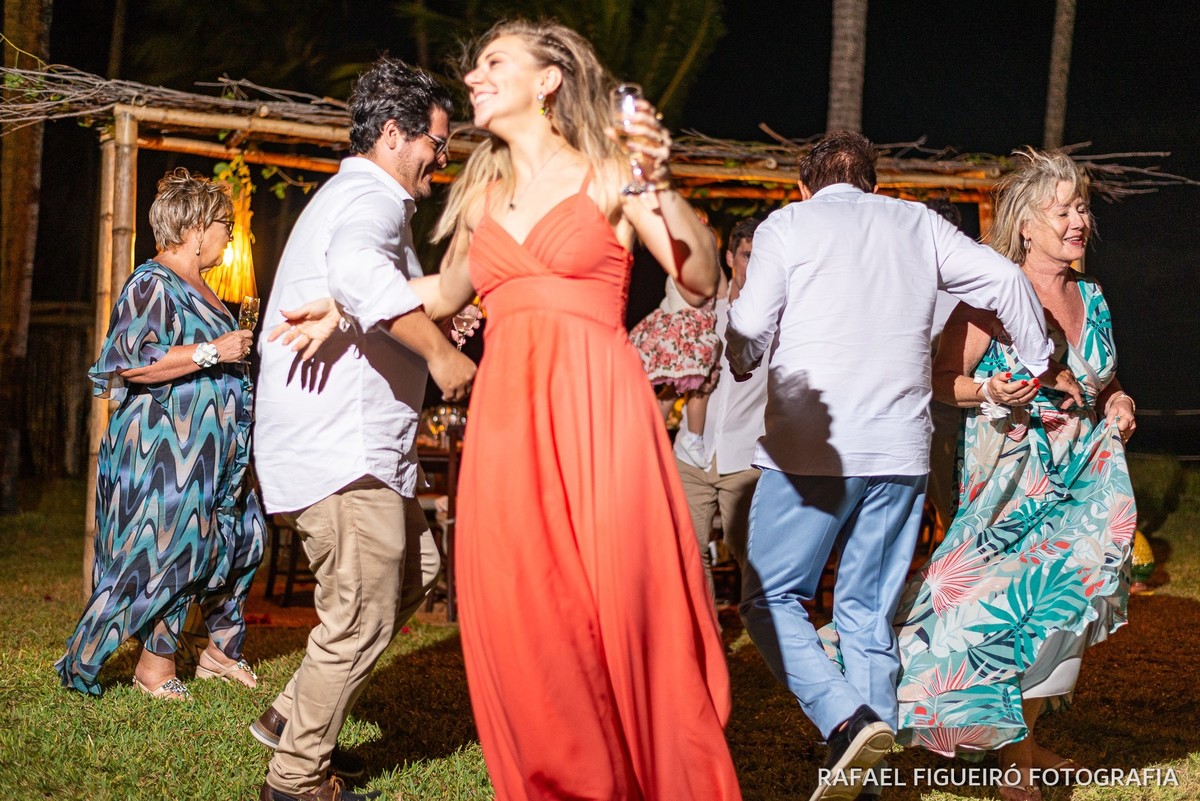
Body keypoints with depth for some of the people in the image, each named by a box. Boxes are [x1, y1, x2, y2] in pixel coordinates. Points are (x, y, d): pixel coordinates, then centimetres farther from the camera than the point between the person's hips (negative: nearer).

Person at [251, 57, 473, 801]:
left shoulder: (353, 197, 23)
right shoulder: (371, 198, -14)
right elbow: (360, 273, -37)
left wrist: (430, 326, 23)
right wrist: (438, 350, -32)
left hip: (354, 444, 11)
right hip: (341, 449, -11)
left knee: (415, 572, 18)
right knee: (361, 621, -3)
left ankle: (294, 716, 23)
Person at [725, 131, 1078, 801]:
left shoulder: (787, 225, 4)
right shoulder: (918, 223, 14)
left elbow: (747, 338, -2)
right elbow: (1006, 279, 6)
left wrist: (744, 363, 21)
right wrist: (1042, 367, 17)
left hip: (811, 447, -4)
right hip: (900, 451, 4)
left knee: (771, 598, 4)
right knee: (870, 615, 10)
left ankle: (847, 720, -18)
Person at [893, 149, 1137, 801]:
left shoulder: (1092, 297, 11)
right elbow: (943, 379, -9)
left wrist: (1117, 403, 4)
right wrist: (989, 393, -27)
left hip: (1081, 479, 6)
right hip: (1011, 479, -6)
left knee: (1062, 604, 4)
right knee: (1006, 604, -12)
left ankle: (1025, 741, 18)